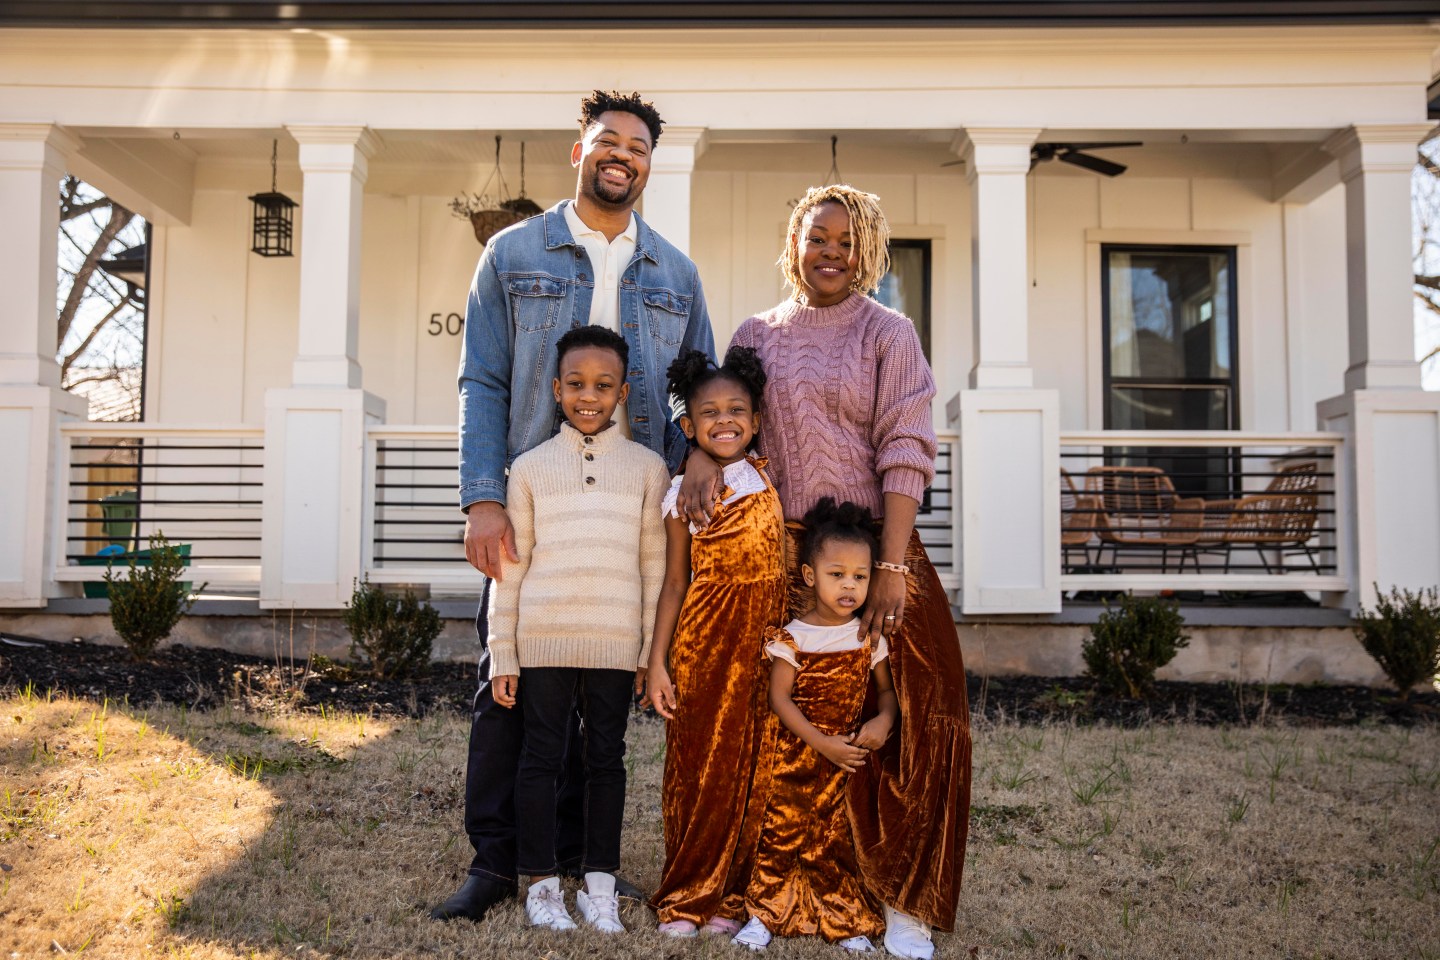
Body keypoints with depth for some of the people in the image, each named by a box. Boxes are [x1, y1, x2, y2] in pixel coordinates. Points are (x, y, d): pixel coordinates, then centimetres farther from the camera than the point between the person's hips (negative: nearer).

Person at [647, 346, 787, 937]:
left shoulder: (772, 476, 4)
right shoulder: (682, 494, -1)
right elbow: (675, 582, 1)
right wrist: (657, 661, -3)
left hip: (765, 643, 2)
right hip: (702, 643, -1)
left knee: (750, 764, 5)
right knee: (696, 763, 2)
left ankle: (731, 893, 18)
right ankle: (686, 895, 17)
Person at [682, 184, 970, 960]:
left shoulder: (888, 334, 3)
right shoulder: (757, 335, 12)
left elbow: (904, 455, -6)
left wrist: (892, 568, -15)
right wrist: (700, 454, -15)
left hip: (874, 548, -2)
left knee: (906, 722, -4)